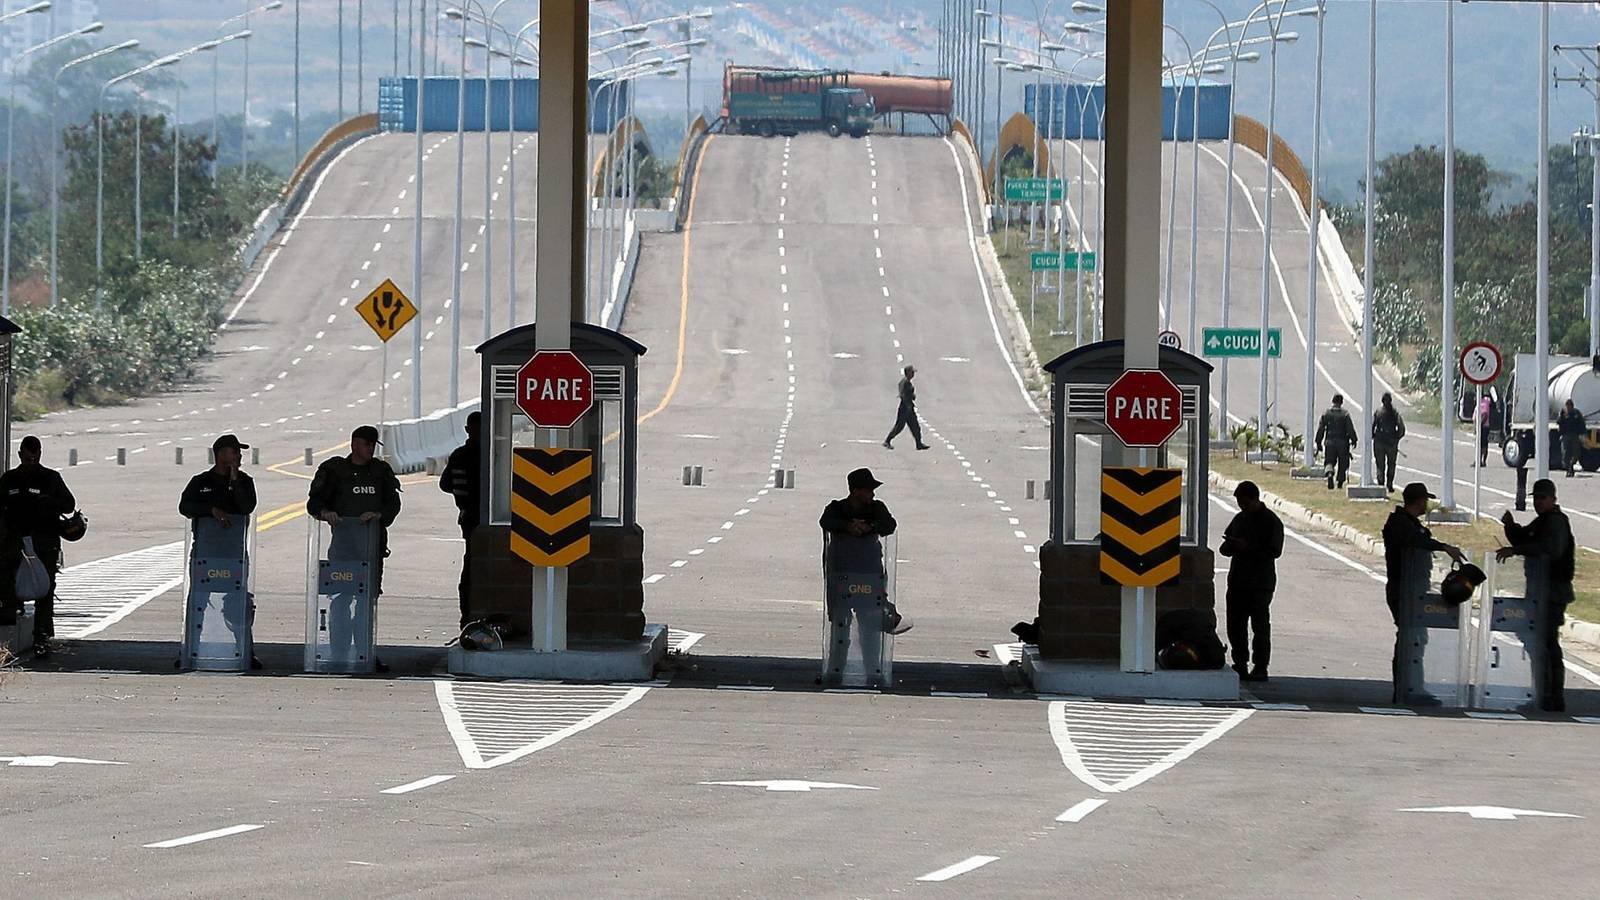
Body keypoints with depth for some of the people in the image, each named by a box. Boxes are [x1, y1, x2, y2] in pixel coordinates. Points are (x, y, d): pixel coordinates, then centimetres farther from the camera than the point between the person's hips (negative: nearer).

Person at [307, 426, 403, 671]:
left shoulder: (381, 471, 13)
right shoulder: (335, 470, 4)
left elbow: (393, 504, 8)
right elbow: (314, 502, 3)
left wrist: (377, 515, -12)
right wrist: (325, 513, -19)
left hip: (372, 542, 4)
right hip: (343, 541, -4)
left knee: (368, 598, 9)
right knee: (341, 599, -9)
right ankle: (339, 653, -8)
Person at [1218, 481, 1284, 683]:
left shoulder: (1271, 522, -6)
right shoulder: (1240, 519, 14)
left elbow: (1274, 551, -14)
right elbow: (1225, 547, 18)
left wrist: (1248, 547, -21)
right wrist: (1230, 546, -6)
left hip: (1261, 583, -7)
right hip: (1238, 580, 7)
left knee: (1260, 625, -4)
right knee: (1235, 624, 5)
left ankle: (1260, 668, -1)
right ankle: (1240, 664, 14)